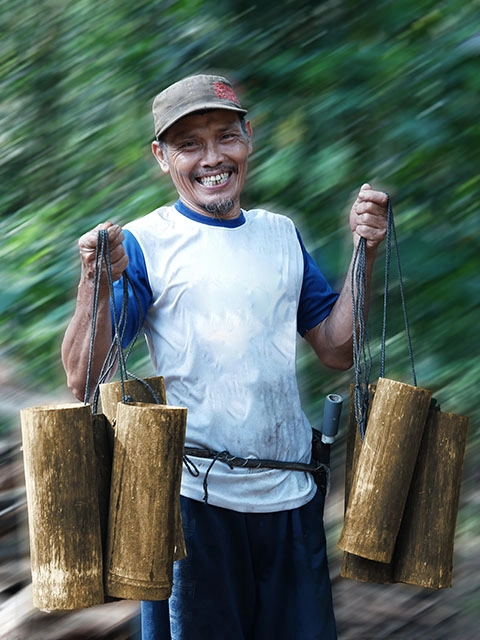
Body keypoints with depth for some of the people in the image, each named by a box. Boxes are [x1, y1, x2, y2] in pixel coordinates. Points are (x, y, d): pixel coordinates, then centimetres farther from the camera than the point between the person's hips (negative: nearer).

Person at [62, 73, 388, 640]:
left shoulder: (280, 234, 11)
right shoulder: (142, 243, -4)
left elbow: (336, 351, 13)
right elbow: (83, 380, -9)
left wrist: (364, 253, 2)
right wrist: (96, 284, -25)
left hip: (291, 489, 5)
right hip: (194, 495, -4)